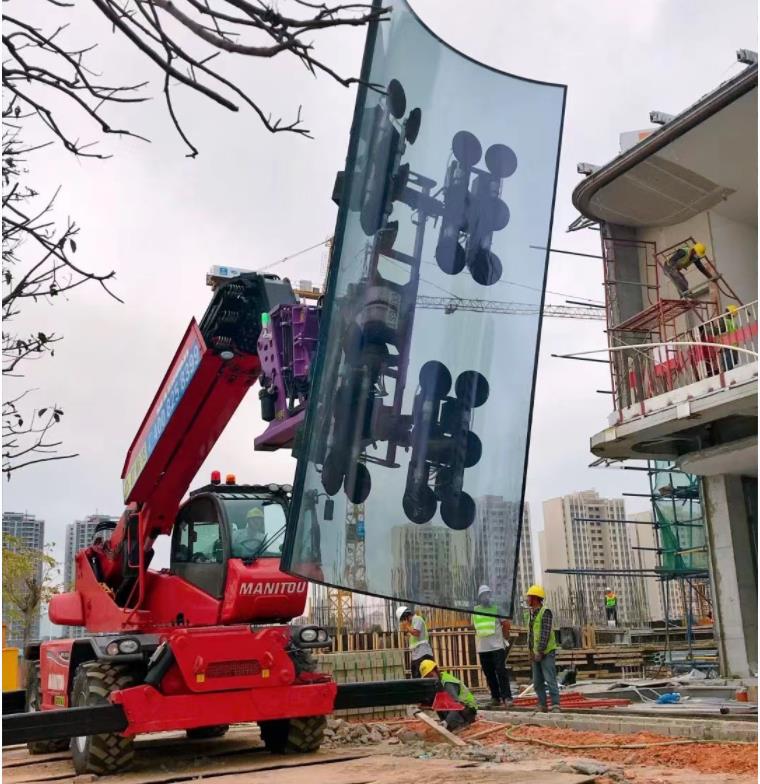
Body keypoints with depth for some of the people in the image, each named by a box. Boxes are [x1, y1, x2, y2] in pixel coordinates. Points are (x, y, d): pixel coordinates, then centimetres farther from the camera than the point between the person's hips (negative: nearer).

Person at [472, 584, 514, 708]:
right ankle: (495, 698, 15)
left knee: (501, 672, -9)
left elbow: (506, 624, 2)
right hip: (482, 648, 4)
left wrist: (505, 639, 5)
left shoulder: (497, 608, 0)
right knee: (489, 674, 7)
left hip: (497, 646, -4)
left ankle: (507, 698, -9)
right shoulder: (476, 610, 10)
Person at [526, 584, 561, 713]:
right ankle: (542, 706, 15)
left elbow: (545, 633, -19)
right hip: (536, 654, 9)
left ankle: (555, 706, -8)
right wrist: (531, 652, 14)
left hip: (546, 653, -9)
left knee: (550, 680, -10)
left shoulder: (545, 612, -12)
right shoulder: (532, 614, 14)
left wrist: (540, 651, -21)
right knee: (537, 682, 10)